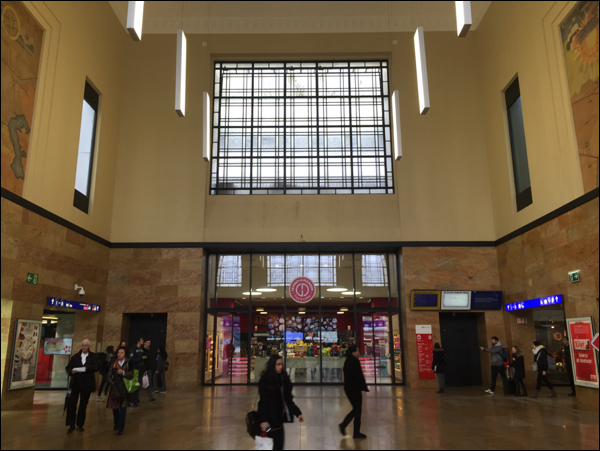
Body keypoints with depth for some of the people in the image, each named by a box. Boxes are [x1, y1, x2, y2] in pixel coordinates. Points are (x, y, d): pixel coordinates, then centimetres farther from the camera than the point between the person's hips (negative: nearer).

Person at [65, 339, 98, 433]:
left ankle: (80, 425, 20)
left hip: (87, 384, -1)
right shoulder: (75, 356, 8)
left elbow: (96, 367, -10)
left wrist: (86, 368, -24)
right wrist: (71, 371, -16)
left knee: (83, 406, 7)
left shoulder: (93, 356, 2)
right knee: (71, 404, -5)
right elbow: (68, 367, 6)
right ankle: (71, 425, 7)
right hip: (76, 383, 1)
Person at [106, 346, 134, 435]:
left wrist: (123, 372, -21)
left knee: (123, 408, -3)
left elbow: (131, 375, -8)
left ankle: (120, 428, 5)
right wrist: (112, 382, -7)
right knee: (114, 407, 9)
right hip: (115, 387, 2)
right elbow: (109, 375, 5)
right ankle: (116, 424, 32)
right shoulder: (113, 362, 3)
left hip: (124, 388, -2)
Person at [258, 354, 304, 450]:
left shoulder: (284, 378, 9)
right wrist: (263, 420, -18)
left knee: (279, 442, 6)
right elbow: (264, 401, -12)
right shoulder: (265, 380, -9)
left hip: (279, 416, 6)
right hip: (271, 417, -6)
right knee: (276, 443, -7)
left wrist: (297, 412, 8)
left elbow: (288, 399, 13)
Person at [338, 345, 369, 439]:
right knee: (358, 411, 3)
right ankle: (356, 433, 11)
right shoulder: (355, 362, -18)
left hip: (348, 388, 9)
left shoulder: (347, 361, 9)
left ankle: (343, 425, 14)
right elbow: (359, 376, -20)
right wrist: (364, 387, -11)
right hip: (355, 389, -9)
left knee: (356, 409, 19)